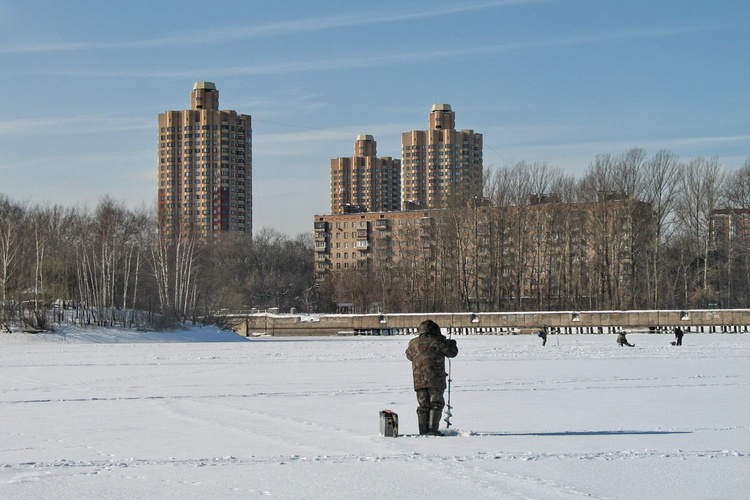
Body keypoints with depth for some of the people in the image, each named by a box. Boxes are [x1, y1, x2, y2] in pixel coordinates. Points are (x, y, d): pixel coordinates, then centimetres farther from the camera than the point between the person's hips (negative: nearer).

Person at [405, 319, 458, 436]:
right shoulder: (438, 342, -3)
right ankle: (433, 429, -11)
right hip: (435, 379, -4)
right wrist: (452, 343, 26)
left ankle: (423, 431, 4)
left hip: (419, 381, 4)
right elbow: (452, 353, 5)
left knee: (423, 405, 8)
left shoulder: (413, 343, 9)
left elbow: (409, 356, 27)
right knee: (436, 404, -1)